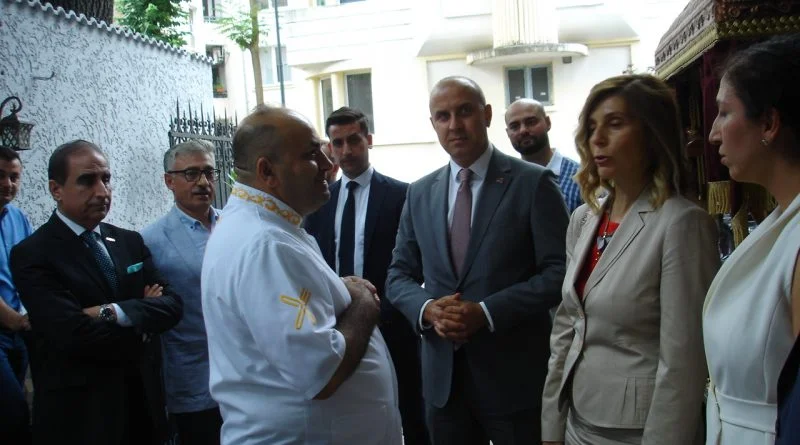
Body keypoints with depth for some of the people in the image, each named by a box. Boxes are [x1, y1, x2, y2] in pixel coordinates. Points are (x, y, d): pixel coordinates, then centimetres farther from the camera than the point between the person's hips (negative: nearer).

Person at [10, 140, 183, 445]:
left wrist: (115, 313, -20)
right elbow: (76, 334, -23)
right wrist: (142, 316, -9)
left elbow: (172, 305, -4)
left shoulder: (130, 241, 6)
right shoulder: (33, 255, -11)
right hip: (79, 414, -5)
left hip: (143, 400, 5)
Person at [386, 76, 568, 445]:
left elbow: (559, 272, -11)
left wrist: (488, 312, -19)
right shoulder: (419, 193, 8)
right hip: (442, 376, 4)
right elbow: (399, 275, 10)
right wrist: (427, 309, -11)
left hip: (515, 374, -4)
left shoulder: (534, 183, -6)